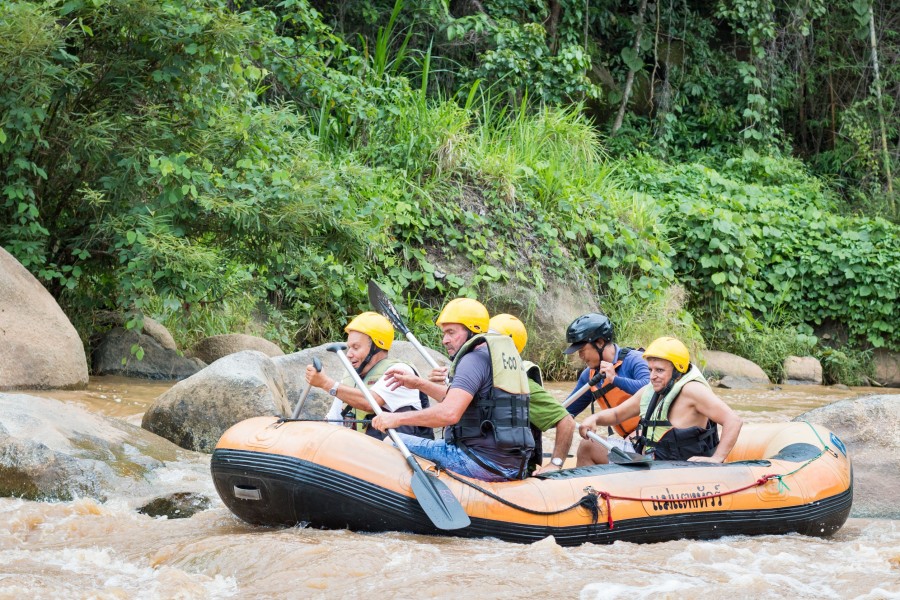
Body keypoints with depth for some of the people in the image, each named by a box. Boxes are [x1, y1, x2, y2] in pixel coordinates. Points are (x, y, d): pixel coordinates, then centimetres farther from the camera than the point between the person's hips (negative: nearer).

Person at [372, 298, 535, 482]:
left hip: (482, 464, -10)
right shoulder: (503, 353, 17)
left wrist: (398, 418, -18)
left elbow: (449, 413, -26)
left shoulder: (475, 359, -12)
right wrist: (419, 384, 24)